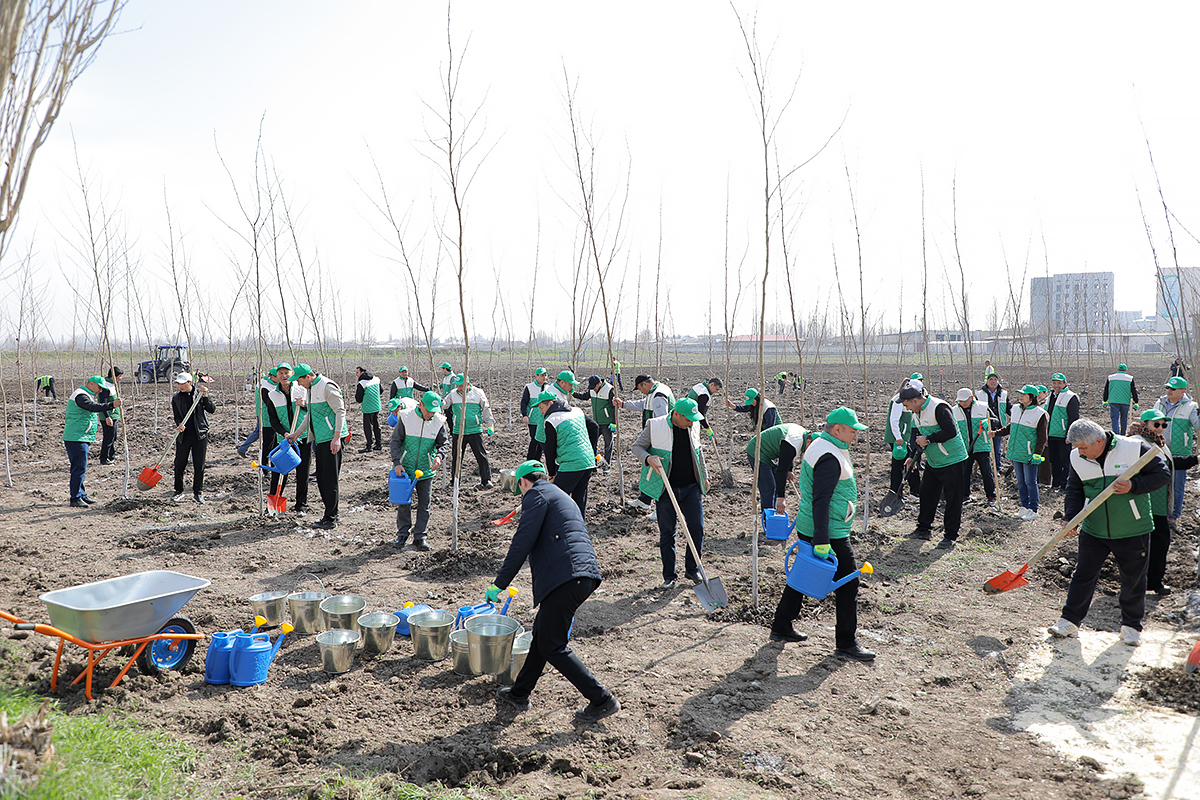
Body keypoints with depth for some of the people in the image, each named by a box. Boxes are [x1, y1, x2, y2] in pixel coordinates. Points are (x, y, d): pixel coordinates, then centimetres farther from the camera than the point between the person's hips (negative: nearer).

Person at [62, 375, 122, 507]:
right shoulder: (80, 395, -13)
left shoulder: (85, 396, 22)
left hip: (82, 439, 11)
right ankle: (75, 499, -8)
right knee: (79, 468, -11)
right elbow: (93, 407, -31)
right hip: (76, 439, -11)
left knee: (80, 468, 16)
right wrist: (112, 405, -41)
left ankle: (81, 495, 23)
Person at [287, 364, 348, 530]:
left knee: (330, 479, -6)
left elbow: (340, 411, -17)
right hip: (321, 440, 10)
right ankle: (331, 514, 21)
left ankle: (331, 519, -1)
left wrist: (336, 437, -22)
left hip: (332, 438, -10)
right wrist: (297, 433, 25)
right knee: (321, 478, 12)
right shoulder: (311, 388, 16)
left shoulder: (327, 387, -14)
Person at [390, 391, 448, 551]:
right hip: (405, 468, -2)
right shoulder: (406, 417, -10)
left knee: (424, 504, 3)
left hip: (426, 470, 2)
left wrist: (439, 456, -19)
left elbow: (442, 443, 2)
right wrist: (397, 463, -11)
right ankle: (402, 534, 20)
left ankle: (420, 536, 14)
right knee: (404, 502, 4)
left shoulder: (439, 421, -4)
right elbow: (395, 441, -4)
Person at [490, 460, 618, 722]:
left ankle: (602, 700, 0)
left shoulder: (536, 494, 1)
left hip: (565, 577, -10)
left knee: (552, 646, -2)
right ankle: (519, 694, 32)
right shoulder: (560, 496, 29)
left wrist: (499, 584, -5)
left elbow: (522, 542, -9)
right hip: (586, 575, 10)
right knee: (542, 632, 20)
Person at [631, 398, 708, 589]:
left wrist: (704, 477, 22)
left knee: (697, 527, 1)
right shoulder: (655, 426, -9)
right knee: (667, 532, 3)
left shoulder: (694, 426, 5)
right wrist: (648, 458, -21)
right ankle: (669, 577, 14)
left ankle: (692, 570, 20)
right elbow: (637, 446, -1)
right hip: (666, 488, -3)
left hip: (691, 487, 3)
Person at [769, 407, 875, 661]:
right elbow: (821, 501, -27)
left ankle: (781, 627, 25)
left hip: (808, 528, 10)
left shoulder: (820, 445, 12)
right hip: (830, 533, -10)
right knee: (848, 582, -1)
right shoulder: (830, 458, -21)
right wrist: (822, 542, -29)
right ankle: (846, 643, 8)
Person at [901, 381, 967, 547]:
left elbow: (951, 431, -28)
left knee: (952, 499, -1)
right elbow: (915, 434, 12)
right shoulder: (917, 413, 8)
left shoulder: (938, 407, -21)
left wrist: (928, 439, -22)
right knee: (926, 494, 13)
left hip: (952, 460, -9)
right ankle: (924, 529, 25)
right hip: (932, 462, 9)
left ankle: (950, 535, 6)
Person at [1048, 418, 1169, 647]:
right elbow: (1074, 490, 2)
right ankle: (1070, 621, 19)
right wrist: (1071, 517, -14)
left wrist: (1134, 486, -23)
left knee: (1133, 580, 10)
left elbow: (1162, 475, -7)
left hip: (1132, 532, -2)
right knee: (1083, 575, 7)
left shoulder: (1135, 449, -15)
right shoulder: (1077, 458, -5)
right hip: (1093, 531, 2)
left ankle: (1131, 626, 29)